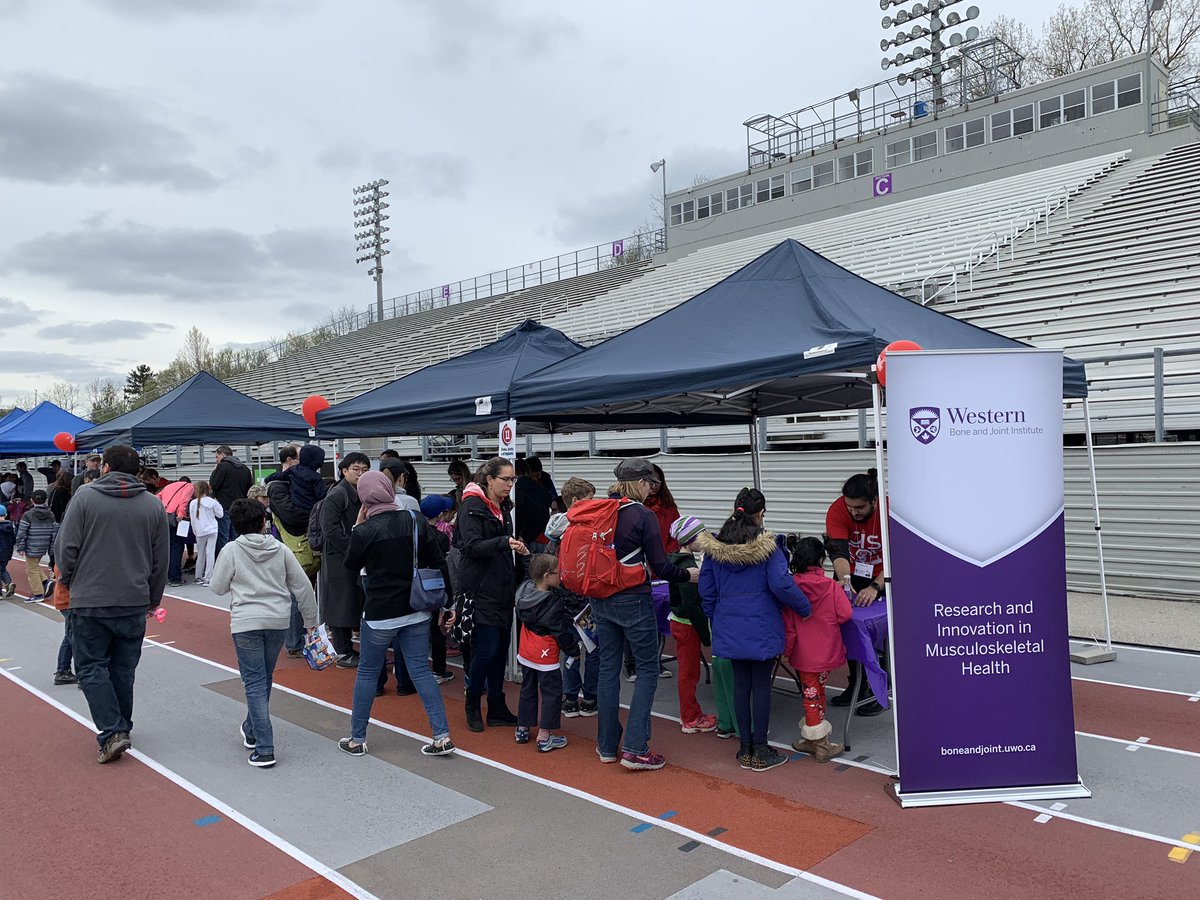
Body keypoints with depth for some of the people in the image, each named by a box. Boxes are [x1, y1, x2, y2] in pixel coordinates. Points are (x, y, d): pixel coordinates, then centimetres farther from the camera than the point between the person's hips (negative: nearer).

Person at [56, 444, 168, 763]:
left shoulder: (84, 499, -6)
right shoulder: (153, 506, 4)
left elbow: (67, 548, -8)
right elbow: (160, 561, 8)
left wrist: (67, 580, 12)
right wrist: (153, 599, 19)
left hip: (90, 602, -3)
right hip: (134, 603, 3)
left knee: (91, 667, 5)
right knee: (123, 669, 14)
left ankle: (112, 731, -5)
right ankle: (121, 728, 25)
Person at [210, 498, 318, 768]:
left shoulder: (231, 551, -6)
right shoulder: (280, 549, 2)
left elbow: (218, 587, 1)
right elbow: (302, 586, 4)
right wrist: (310, 620, 13)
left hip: (246, 623, -3)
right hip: (278, 621, 3)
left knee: (255, 683, 0)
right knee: (264, 679, 21)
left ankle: (264, 750, -5)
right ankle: (251, 730, 39)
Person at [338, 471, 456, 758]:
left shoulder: (364, 531, -15)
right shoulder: (417, 521, -3)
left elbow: (349, 567, 3)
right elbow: (438, 563, 0)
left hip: (380, 613, -4)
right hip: (417, 611, 4)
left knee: (367, 672, 13)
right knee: (421, 670, 9)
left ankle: (356, 739, 25)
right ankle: (442, 736, 6)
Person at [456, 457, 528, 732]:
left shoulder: (503, 506, 13)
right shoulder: (472, 505, -12)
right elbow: (472, 546, -23)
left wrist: (518, 548, 13)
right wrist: (504, 543, -34)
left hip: (501, 589, 8)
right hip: (480, 590, -8)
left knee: (501, 648, 10)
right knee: (487, 648, -8)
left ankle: (497, 708, 20)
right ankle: (472, 704, 14)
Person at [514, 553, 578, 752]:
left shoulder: (525, 591, -5)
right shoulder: (553, 603, -21)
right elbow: (562, 631, -15)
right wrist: (574, 651, -2)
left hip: (525, 653, 7)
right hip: (545, 655, -7)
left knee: (528, 690, 20)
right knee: (552, 693, 3)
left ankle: (522, 729, 29)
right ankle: (544, 737, 4)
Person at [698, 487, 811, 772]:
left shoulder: (714, 546, 2)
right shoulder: (766, 546, -12)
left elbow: (706, 588, 7)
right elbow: (782, 585, -17)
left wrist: (714, 618, 18)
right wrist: (806, 608, -4)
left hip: (729, 628, 4)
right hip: (761, 628, -4)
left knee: (741, 684, 13)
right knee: (761, 685, 4)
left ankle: (745, 749, 21)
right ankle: (760, 752, 12)